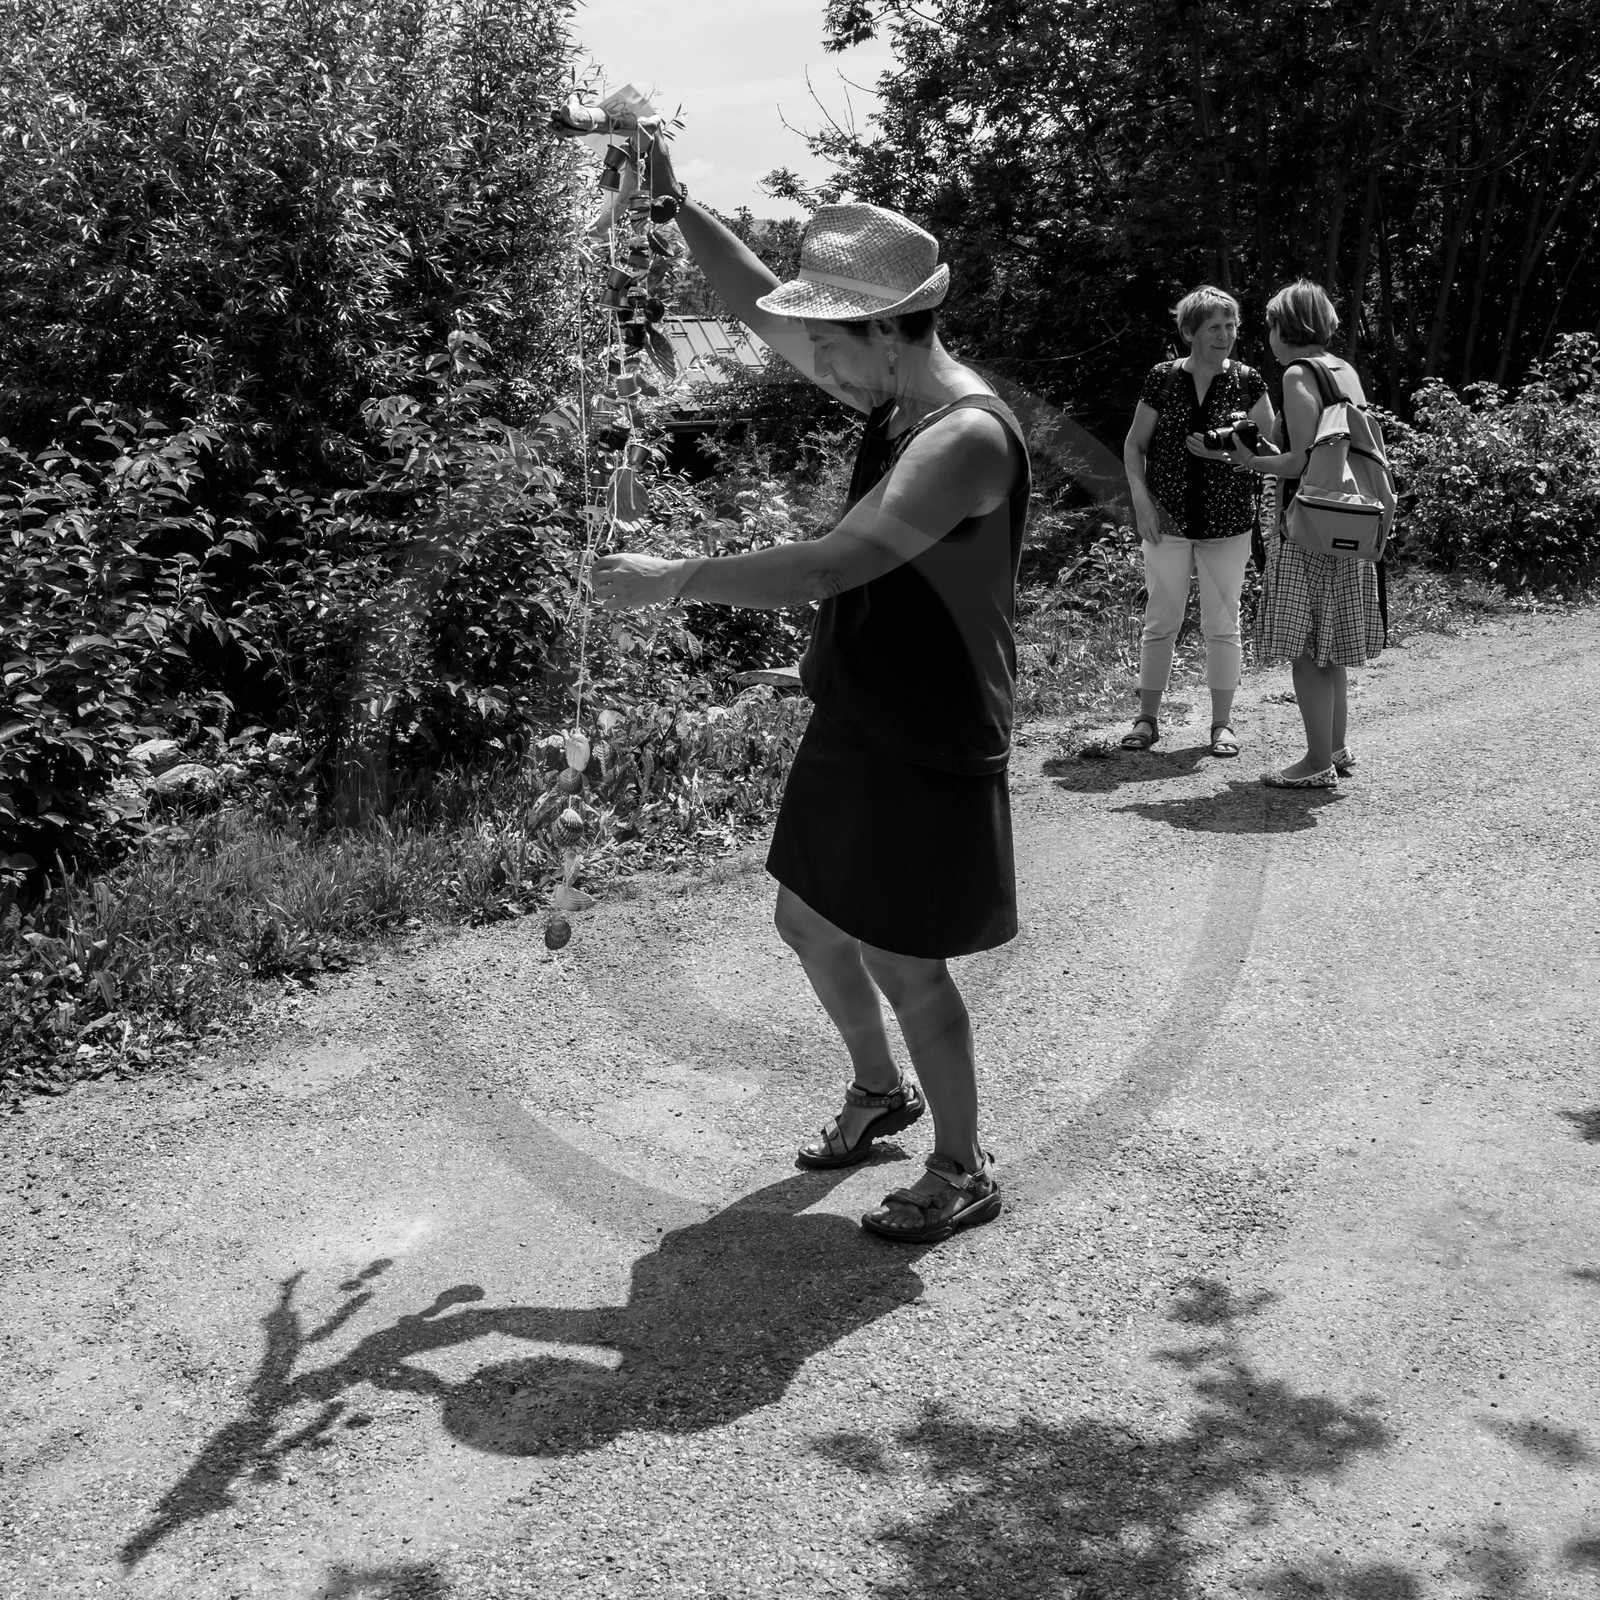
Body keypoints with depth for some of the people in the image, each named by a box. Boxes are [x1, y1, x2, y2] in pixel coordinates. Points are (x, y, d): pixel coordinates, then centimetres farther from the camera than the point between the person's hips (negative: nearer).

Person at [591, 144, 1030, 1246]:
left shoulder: (968, 437, -25)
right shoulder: (898, 392, 4)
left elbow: (824, 569, -32)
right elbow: (761, 311, 15)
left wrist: (669, 580, -23)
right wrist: (679, 206, 7)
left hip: (930, 753, -9)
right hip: (857, 729, 9)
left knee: (903, 960, 2)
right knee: (809, 920, 19)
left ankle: (964, 1170, 23)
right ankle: (880, 1090, 43)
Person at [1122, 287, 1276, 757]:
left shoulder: (1246, 381, 1)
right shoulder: (1163, 378, 0)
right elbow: (1134, 444, 6)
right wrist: (1141, 498, -7)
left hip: (1227, 522, 0)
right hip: (1167, 520, 0)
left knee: (1223, 624, 4)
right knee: (1161, 621, 5)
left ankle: (1222, 723, 13)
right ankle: (1147, 719, 14)